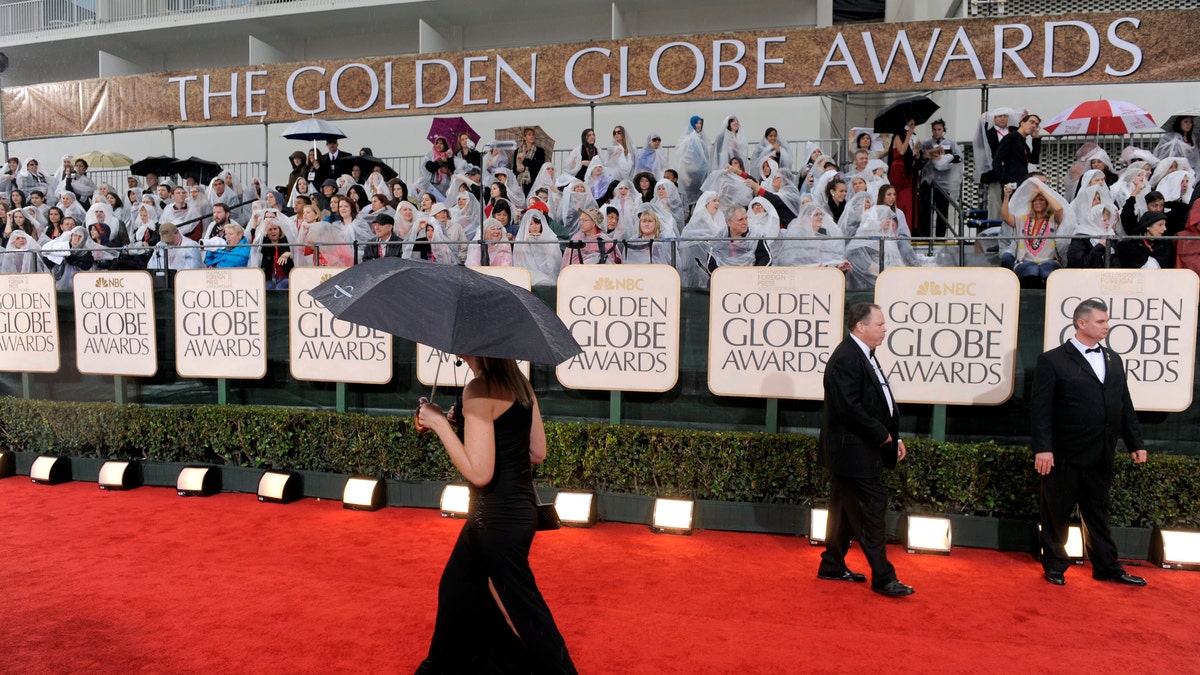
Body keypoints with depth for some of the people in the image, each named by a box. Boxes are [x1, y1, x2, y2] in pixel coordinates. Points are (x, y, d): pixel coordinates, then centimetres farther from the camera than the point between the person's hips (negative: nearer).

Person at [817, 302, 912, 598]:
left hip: (864, 449, 11)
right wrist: (882, 435, -16)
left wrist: (894, 437, 10)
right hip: (853, 450, -11)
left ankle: (832, 566, 27)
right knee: (873, 507, -5)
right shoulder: (846, 359, -19)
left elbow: (880, 403, 18)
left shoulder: (864, 355, 15)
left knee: (846, 510, 16)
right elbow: (849, 407, -25)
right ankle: (883, 578, 4)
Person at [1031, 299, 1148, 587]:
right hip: (1065, 455, -5)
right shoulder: (1053, 360, -8)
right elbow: (1040, 409, -12)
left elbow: (1125, 405, 14)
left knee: (1097, 512, 17)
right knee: (1057, 513, 8)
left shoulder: (1113, 359, 11)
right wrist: (1042, 449, -17)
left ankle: (1106, 567, 27)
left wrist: (1135, 443, 11)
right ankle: (1054, 566, 22)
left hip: (1102, 456, 6)